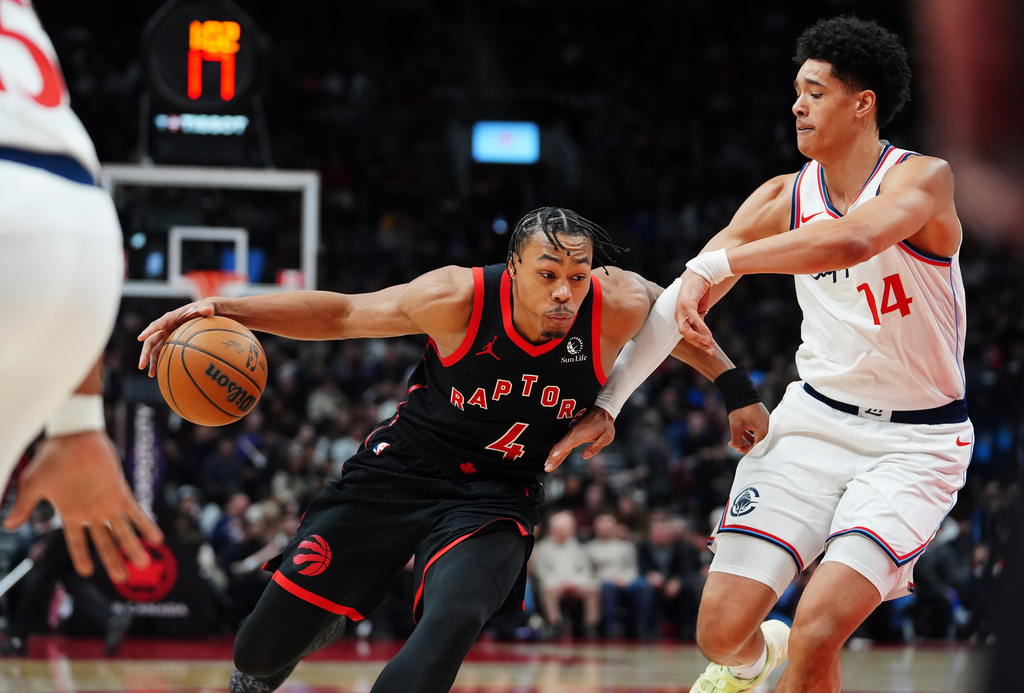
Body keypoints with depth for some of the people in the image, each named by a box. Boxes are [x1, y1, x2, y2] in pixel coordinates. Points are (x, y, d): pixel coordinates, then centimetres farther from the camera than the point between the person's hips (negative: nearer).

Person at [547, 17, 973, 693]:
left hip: (915, 443, -5)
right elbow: (683, 300, 4)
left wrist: (717, 263, -39)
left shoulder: (923, 179, -16)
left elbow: (853, 240, -38)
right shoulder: (786, 196, 1)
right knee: (721, 628, -2)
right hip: (815, 419, 5)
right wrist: (607, 403, -2)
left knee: (815, 636, -22)